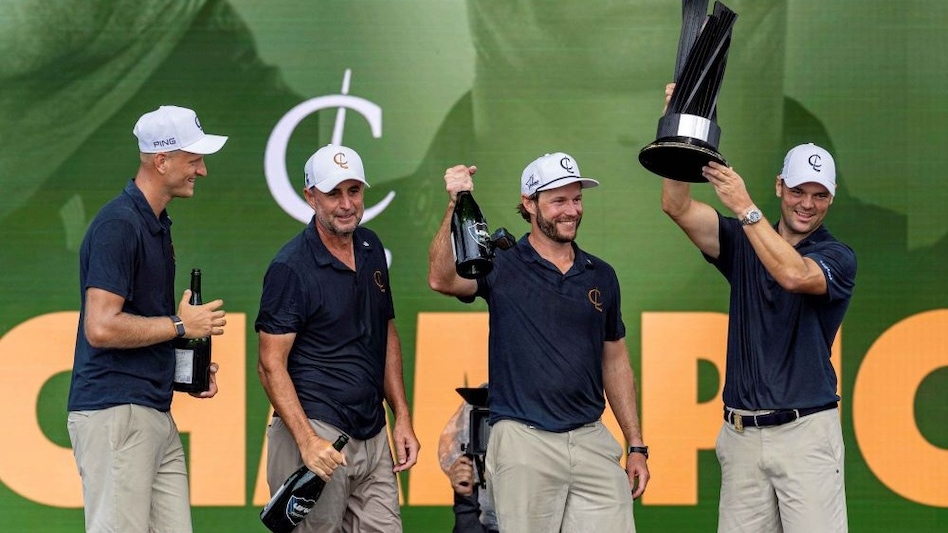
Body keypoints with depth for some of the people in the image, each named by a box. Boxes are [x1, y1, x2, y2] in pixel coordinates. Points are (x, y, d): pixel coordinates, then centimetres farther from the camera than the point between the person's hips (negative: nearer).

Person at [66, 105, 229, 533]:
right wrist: (181, 325, -11)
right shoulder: (118, 224, -14)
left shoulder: (158, 224, 16)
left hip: (155, 413, 10)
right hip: (114, 413, -10)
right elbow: (101, 327, -22)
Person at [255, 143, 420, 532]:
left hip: (373, 437, 7)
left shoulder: (371, 249, 11)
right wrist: (308, 441, -21)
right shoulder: (292, 267, -10)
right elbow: (271, 365, -13)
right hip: (316, 430, -7)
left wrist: (402, 418, 14)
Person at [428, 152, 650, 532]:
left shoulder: (600, 276, 12)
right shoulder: (503, 266, 0)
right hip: (524, 441, -3)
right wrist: (456, 207, -32)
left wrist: (636, 446, 14)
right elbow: (442, 279, -20)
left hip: (591, 441, 4)